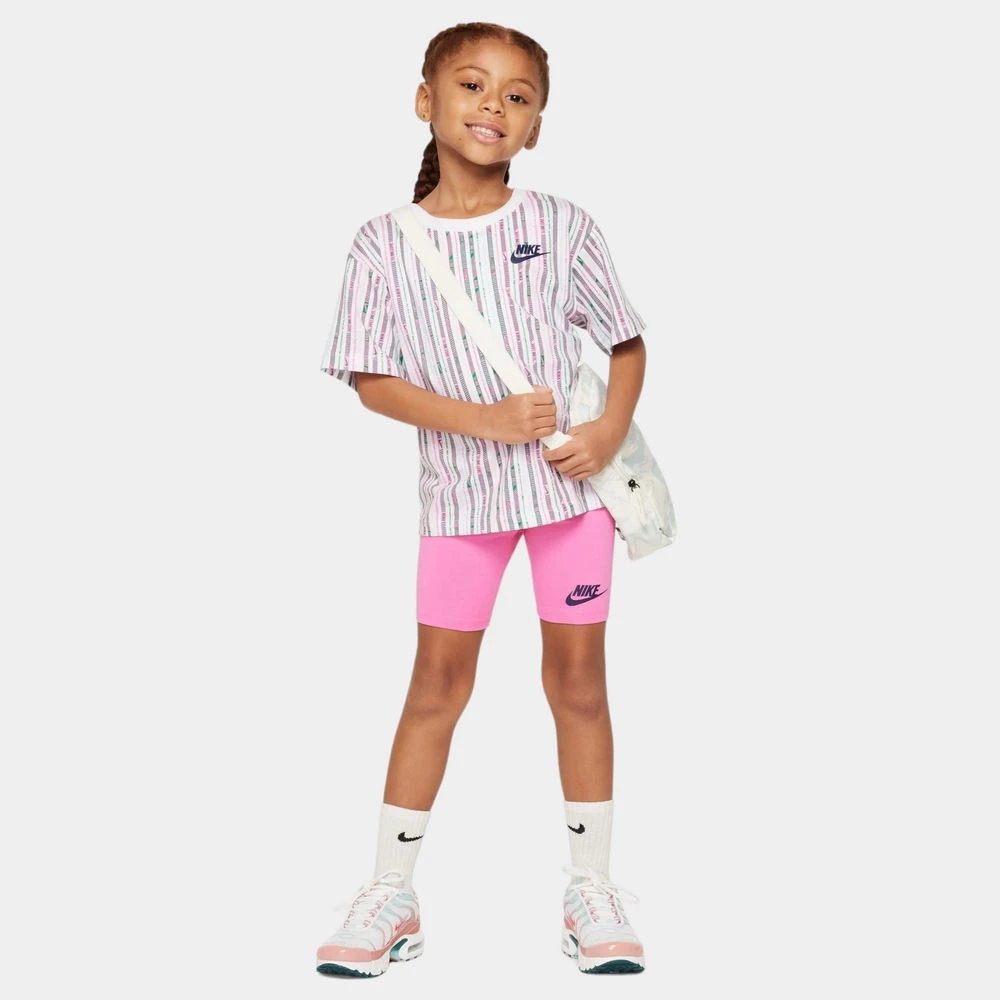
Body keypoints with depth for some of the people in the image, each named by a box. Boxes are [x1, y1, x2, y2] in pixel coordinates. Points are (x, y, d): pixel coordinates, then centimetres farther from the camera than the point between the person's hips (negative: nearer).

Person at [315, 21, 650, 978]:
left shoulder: (560, 226, -1)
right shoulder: (385, 243, -3)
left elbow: (627, 342, 6)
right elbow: (373, 380, -6)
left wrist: (612, 427, -12)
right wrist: (487, 420, -18)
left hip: (571, 481, 1)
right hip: (459, 492, 0)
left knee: (577, 680, 8)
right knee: (436, 684, 7)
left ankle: (592, 891, 22)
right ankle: (391, 896, 19)